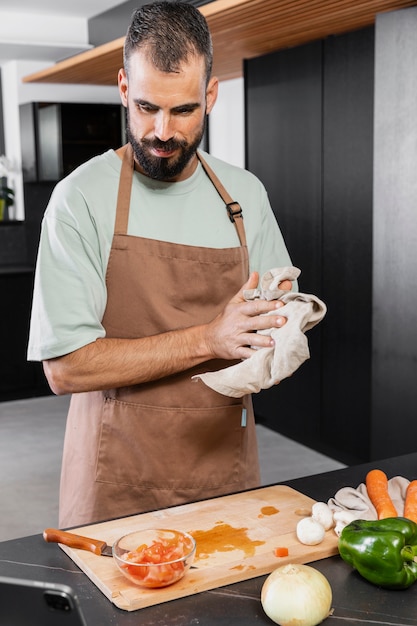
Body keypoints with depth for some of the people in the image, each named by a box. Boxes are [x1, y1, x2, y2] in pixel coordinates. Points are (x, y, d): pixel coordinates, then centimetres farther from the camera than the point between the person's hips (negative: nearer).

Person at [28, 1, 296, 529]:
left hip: (227, 466, 4)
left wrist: (276, 344, -13)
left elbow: (284, 322, 10)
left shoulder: (245, 194, 4)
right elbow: (65, 367, -17)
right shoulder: (82, 198, -11)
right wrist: (207, 340, -22)